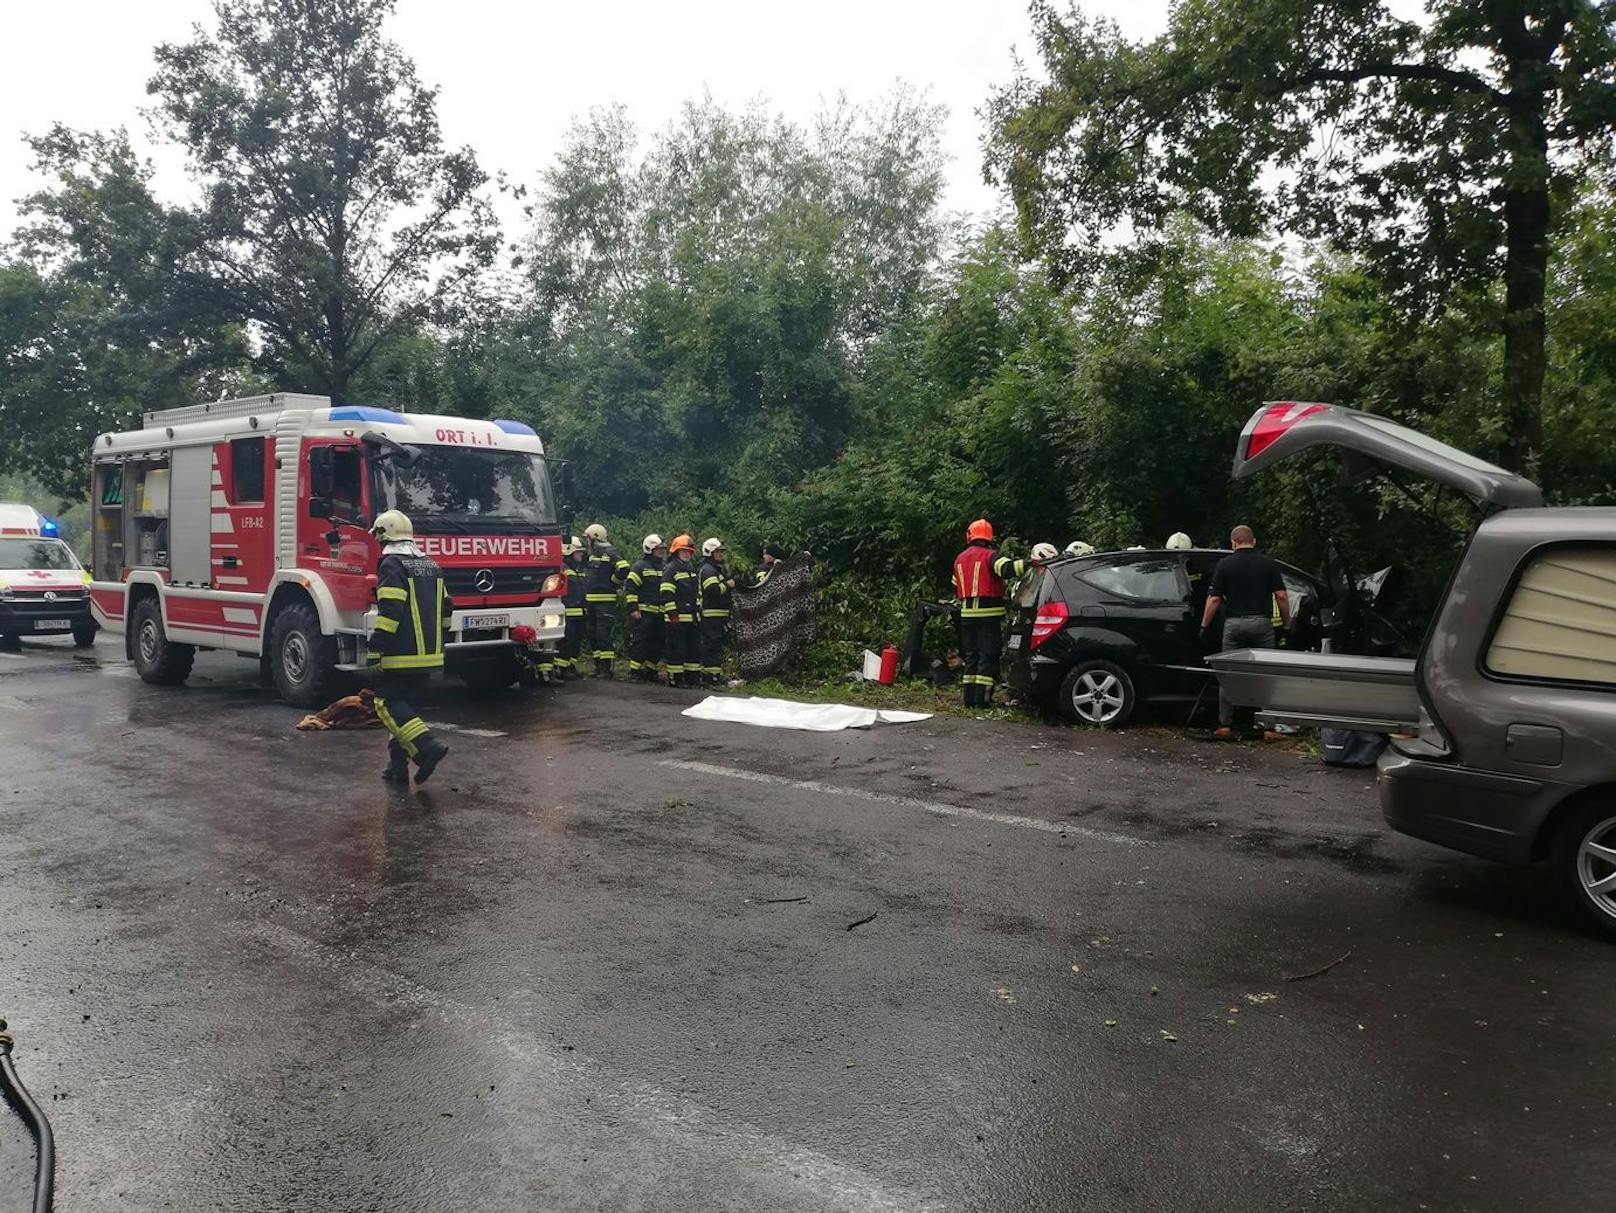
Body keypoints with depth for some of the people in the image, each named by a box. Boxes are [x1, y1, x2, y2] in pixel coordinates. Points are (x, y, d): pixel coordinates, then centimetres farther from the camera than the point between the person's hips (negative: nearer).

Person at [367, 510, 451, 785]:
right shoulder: (431, 565, 15)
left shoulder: (392, 565, -10)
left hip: (401, 654, -8)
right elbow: (445, 608, 19)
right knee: (407, 705, 14)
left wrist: (375, 649, -17)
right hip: (429, 654, 8)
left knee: (388, 703, -1)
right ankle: (398, 766, 15)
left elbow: (390, 611, -20)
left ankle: (427, 746, -17)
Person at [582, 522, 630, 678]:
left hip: (606, 601, -9)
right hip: (591, 601, 9)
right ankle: (598, 666, 18)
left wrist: (613, 582, -10)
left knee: (604, 634, -10)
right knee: (593, 634, 11)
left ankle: (606, 668, -7)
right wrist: (585, 602, 24)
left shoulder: (611, 553, -10)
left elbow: (624, 569, -24)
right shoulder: (593, 554, 18)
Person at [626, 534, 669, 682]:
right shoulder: (639, 567, -4)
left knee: (657, 643, 8)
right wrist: (633, 609, -14)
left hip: (660, 613, 7)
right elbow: (630, 588, -8)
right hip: (643, 613, -7)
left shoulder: (665, 567, 17)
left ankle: (650, 671, 18)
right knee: (640, 642, -6)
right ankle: (635, 672, -1)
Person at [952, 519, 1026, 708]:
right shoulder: (990, 556, -6)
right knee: (988, 656, -2)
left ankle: (970, 697, 11)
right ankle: (982, 698, -6)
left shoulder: (959, 559, 15)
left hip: (967, 614, 6)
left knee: (971, 655, 12)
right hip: (989, 614, -6)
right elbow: (1007, 569, -26)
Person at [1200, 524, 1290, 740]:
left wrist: (1205, 626, 6)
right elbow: (1281, 596, -2)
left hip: (1234, 623, 0)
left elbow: (1214, 599, -2)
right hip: (1262, 623, 0)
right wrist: (1286, 622, 10)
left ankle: (1225, 725, 9)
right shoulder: (1268, 562, 4)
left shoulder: (1224, 564, 2)